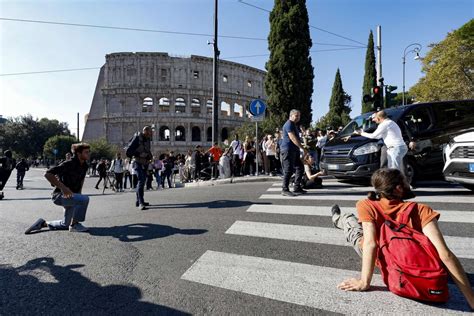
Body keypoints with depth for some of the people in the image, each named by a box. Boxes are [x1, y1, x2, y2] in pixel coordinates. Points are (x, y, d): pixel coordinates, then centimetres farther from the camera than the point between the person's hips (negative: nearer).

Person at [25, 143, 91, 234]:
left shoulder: (85, 166, 3)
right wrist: (63, 187, -30)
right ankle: (75, 224, -17)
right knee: (84, 199, -32)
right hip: (59, 195, -8)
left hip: (71, 195, 8)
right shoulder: (68, 164, -21)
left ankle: (43, 223, 32)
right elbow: (47, 174, -26)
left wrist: (79, 193, 12)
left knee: (65, 224, 15)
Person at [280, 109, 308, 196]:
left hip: (294, 150, 10)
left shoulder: (293, 125, 22)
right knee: (288, 170, -8)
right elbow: (293, 138, -21)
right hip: (288, 150, -10)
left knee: (300, 168, 10)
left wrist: (300, 148, 20)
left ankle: (297, 188, 16)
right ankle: (285, 190, -1)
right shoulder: (289, 124, -11)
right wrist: (303, 148, -22)